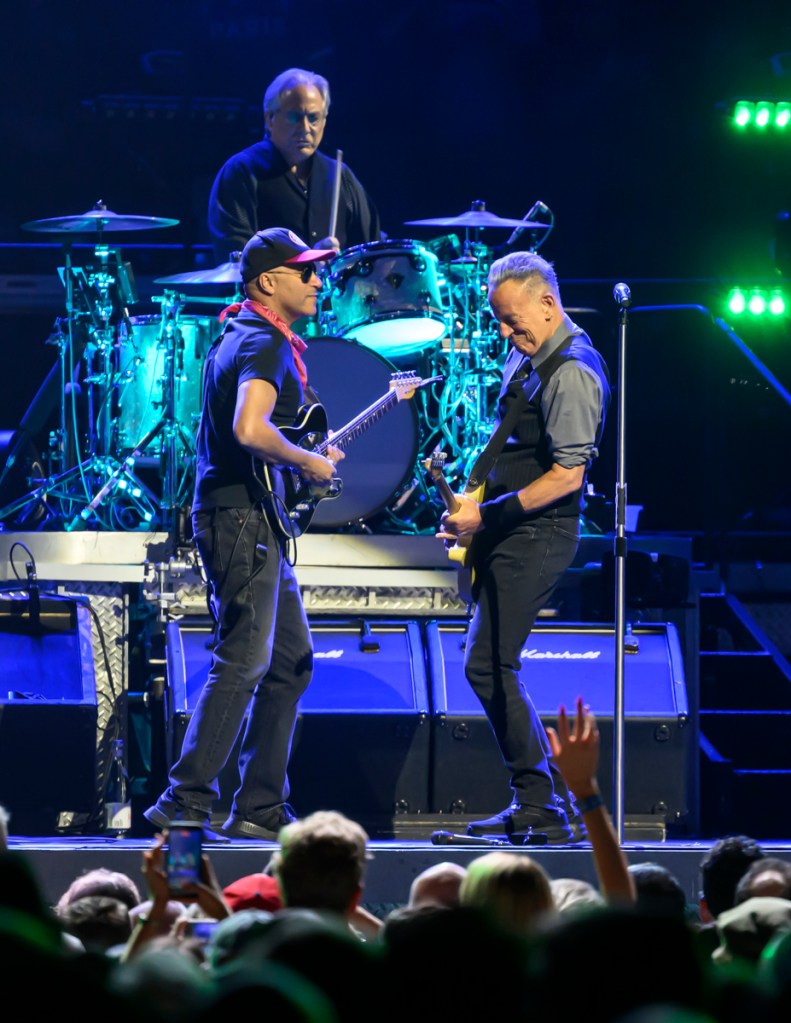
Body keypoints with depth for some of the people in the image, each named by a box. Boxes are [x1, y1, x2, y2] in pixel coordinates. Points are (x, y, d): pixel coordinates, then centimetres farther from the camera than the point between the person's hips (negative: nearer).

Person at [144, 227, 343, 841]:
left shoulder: (242, 336, 18)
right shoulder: (264, 343, -15)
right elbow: (250, 430, -31)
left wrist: (308, 454, 20)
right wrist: (310, 463, -16)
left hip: (255, 522, 11)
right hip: (242, 519, -11)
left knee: (292, 659, 13)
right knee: (244, 663, -13)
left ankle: (261, 810, 14)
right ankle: (185, 802, -14)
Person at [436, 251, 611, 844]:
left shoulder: (571, 373, -17)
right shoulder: (526, 357, 13)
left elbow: (567, 476, -21)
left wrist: (486, 515, -20)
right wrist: (471, 505, 15)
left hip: (537, 535, -10)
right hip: (511, 531, 10)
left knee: (487, 668, -11)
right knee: (492, 668, 10)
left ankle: (547, 809, -8)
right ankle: (537, 805, 14)